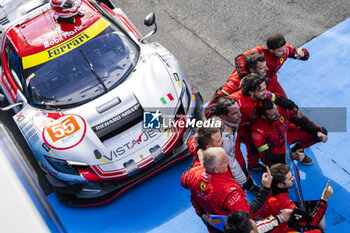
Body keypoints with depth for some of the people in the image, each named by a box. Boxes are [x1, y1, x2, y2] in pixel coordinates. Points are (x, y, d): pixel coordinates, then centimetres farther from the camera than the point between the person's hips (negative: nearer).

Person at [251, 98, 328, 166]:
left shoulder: (282, 108, -26)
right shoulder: (257, 130, -35)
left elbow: (300, 120, -7)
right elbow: (266, 156, -31)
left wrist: (318, 132, -16)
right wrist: (292, 156, -40)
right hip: (274, 149, -4)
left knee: (322, 131, -5)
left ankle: (296, 149, 11)